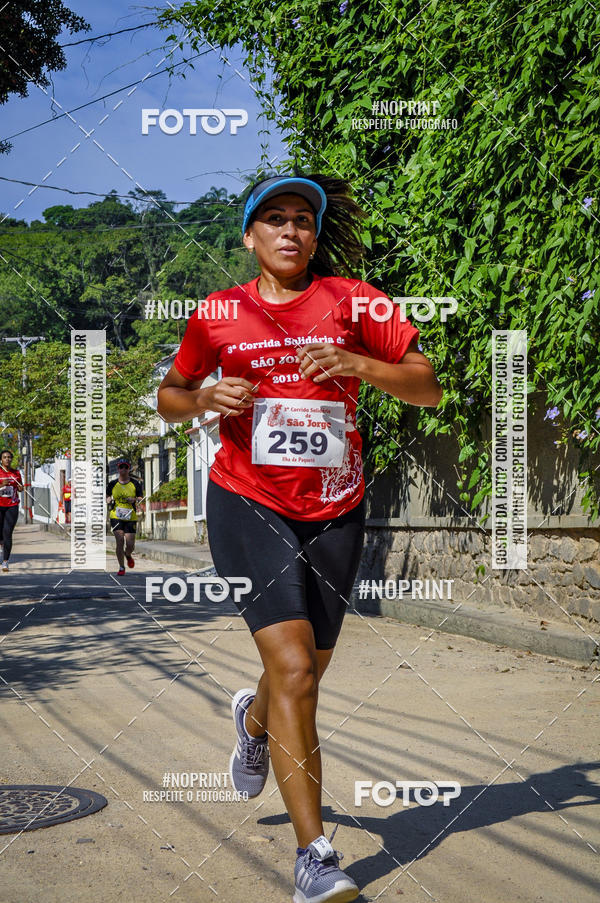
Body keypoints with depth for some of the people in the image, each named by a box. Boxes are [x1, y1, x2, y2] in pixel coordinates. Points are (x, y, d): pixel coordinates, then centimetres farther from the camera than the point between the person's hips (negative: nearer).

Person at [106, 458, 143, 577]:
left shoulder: (135, 483, 4)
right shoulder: (113, 484, 6)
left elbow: (141, 498, 8)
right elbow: (107, 496, 17)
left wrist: (134, 500, -14)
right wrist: (109, 500, -6)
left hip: (131, 517, 0)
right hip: (116, 516, 0)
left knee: (130, 545, -3)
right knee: (120, 541, -12)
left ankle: (128, 555, 34)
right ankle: (121, 568, 2)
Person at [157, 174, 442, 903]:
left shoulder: (350, 299, 3)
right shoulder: (219, 313, 4)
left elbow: (429, 387, 0)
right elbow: (168, 397, 15)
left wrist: (358, 364, -17)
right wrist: (205, 398, -8)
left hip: (335, 511, 2)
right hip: (248, 504, -2)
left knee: (310, 668, 15)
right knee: (293, 666, -16)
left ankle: (253, 719, 53)